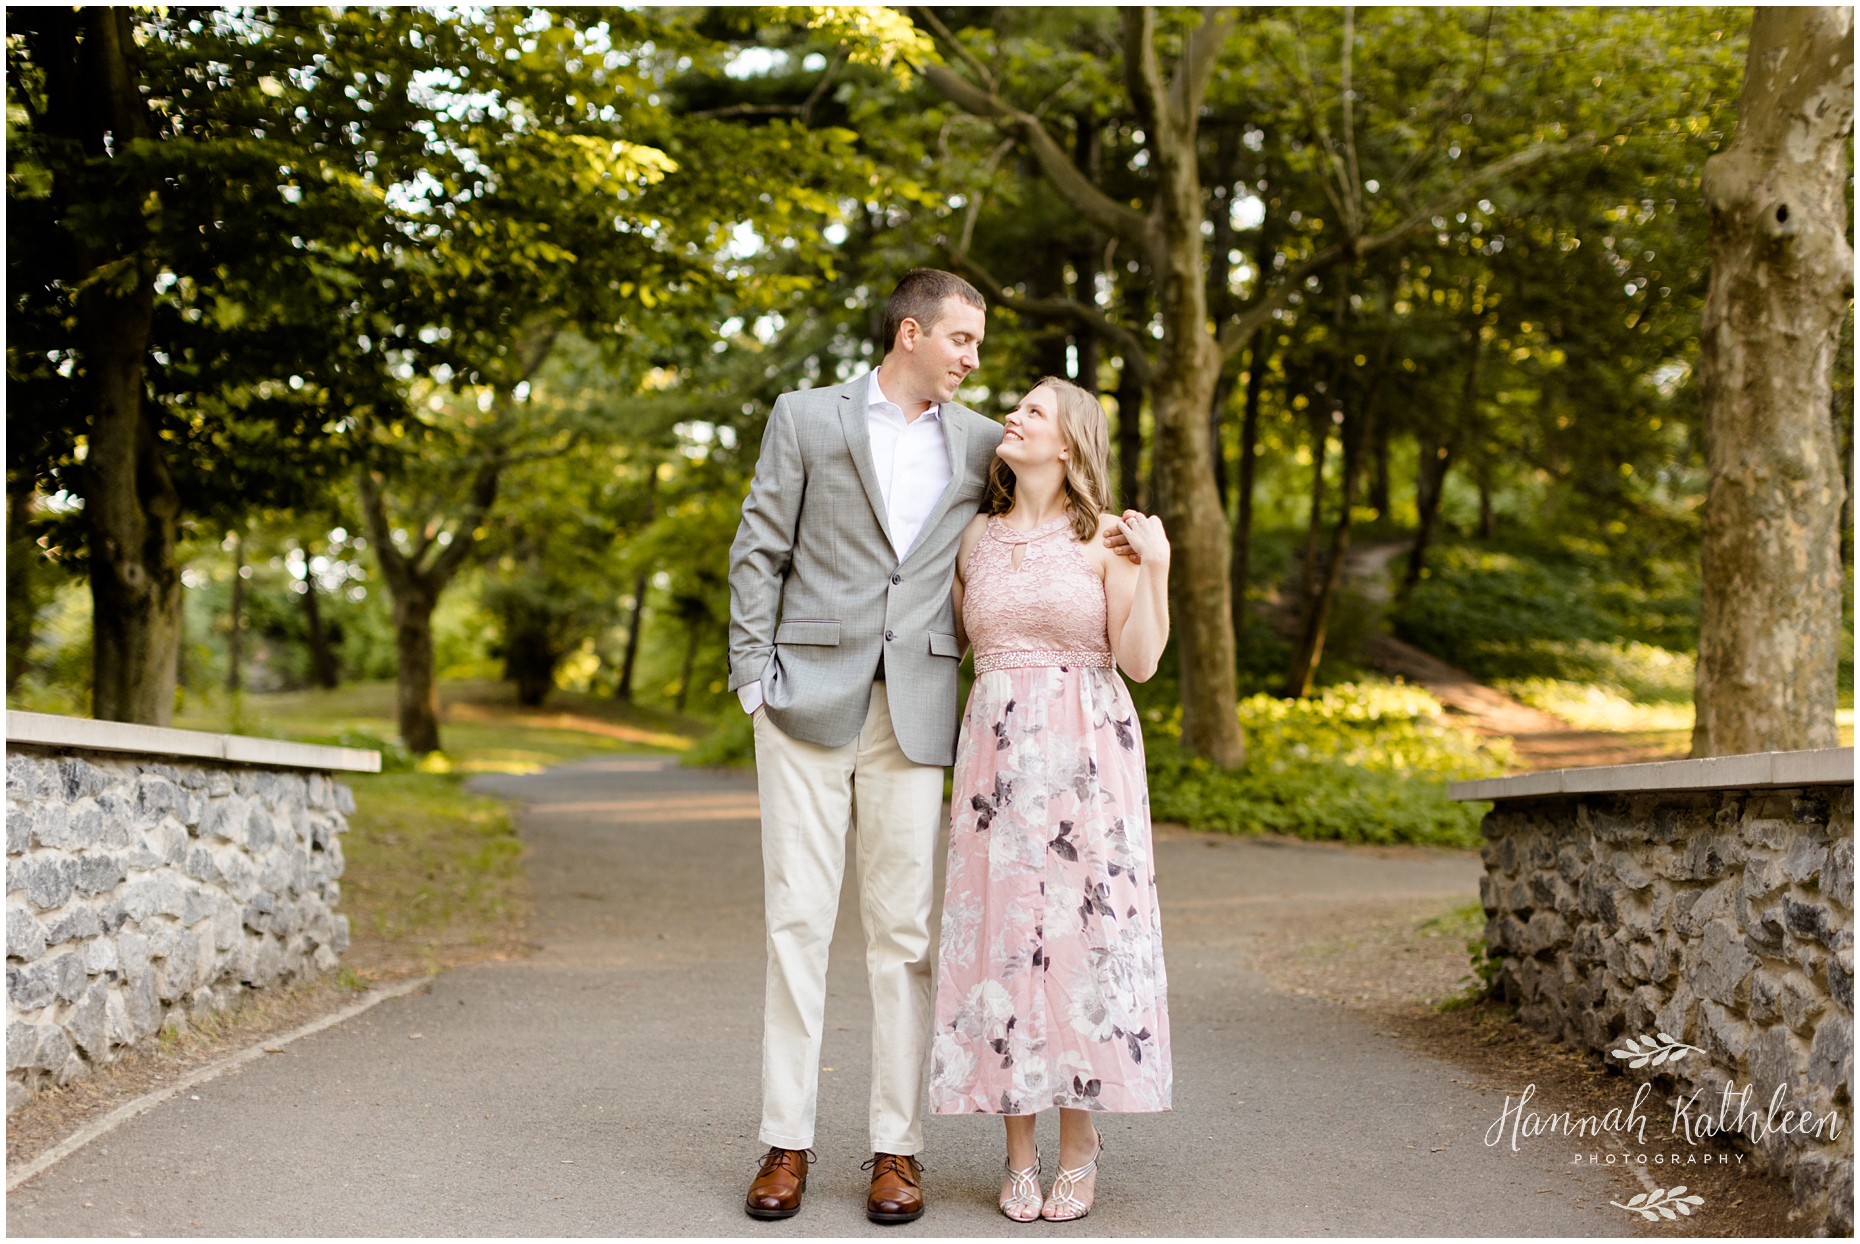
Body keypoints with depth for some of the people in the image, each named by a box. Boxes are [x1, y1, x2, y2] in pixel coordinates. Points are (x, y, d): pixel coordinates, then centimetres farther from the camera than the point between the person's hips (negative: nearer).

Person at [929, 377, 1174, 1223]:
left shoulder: (1107, 538, 0)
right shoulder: (977, 536, 12)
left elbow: (1140, 660, -5)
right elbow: (951, 642, 19)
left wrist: (1155, 568, -14)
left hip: (1085, 758, -3)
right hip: (995, 755, 3)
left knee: (1083, 932, -3)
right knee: (1002, 933, 0)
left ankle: (1079, 1151, 9)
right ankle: (1020, 1153, 11)